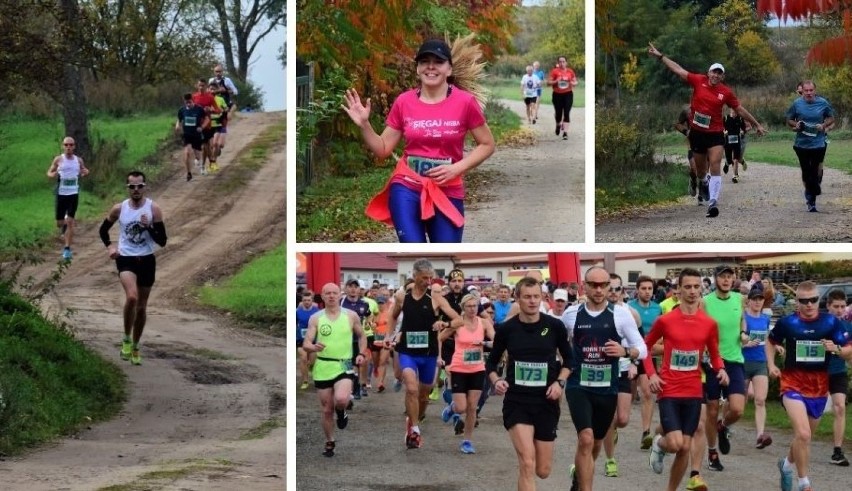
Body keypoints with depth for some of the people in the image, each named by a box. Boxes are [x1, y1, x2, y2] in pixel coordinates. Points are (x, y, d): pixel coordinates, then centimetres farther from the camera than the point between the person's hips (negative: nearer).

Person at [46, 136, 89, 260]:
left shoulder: (79, 160, 4)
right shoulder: (58, 159, -2)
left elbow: (82, 171, 20)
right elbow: (49, 172, 6)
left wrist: (85, 173, -5)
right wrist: (53, 175, -18)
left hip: (74, 194, 0)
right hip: (61, 193, 0)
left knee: (70, 222, -6)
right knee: (59, 223, 5)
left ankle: (67, 249, -3)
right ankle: (63, 226, 43)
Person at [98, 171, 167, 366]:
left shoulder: (153, 209, -5)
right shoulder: (119, 209, -3)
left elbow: (162, 241, -6)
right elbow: (103, 229, 14)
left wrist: (148, 227, -21)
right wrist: (109, 246, -3)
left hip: (146, 260, 2)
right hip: (126, 259, -2)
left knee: (142, 307, 10)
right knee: (132, 297, -27)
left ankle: (135, 346, 29)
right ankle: (126, 339, -8)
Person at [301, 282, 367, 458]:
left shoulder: (351, 316, 1)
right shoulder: (315, 318, 0)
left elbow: (361, 336, 16)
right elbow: (306, 344, -5)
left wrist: (361, 353, 1)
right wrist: (314, 347, -27)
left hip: (344, 366, -1)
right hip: (323, 368, 1)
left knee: (341, 399, -28)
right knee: (327, 410, 7)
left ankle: (341, 412, 9)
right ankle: (329, 442, 27)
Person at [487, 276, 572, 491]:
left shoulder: (554, 326, -4)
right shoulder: (506, 329, -4)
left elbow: (568, 359, 10)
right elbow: (491, 362, 9)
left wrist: (560, 382, -7)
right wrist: (496, 381, -10)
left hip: (546, 402, 2)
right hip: (516, 402, -2)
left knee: (543, 471, 9)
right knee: (527, 464, -18)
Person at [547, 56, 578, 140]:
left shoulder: (570, 71, 4)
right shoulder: (554, 71, -1)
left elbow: (576, 82, 13)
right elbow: (548, 82, -2)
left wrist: (573, 83, -10)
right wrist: (556, 81, -20)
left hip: (568, 94, 0)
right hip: (557, 95, 0)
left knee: (566, 113, -9)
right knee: (558, 113, 7)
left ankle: (565, 132, -11)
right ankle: (558, 125, 40)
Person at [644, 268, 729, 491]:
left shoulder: (709, 324, 2)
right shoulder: (665, 320, -5)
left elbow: (714, 354, 13)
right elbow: (646, 346, 8)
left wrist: (721, 369, -9)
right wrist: (651, 374, -5)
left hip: (693, 392, 3)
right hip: (669, 391, -3)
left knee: (685, 448, 3)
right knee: (675, 444, -15)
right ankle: (659, 444, 22)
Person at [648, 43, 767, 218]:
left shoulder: (726, 92, -2)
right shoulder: (698, 81, -2)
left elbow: (740, 109, 9)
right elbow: (678, 69, 1)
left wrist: (756, 125, 14)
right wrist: (660, 56, 1)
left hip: (715, 133, -1)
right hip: (697, 132, 1)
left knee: (715, 167, -15)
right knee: (700, 169, 14)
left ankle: (713, 202, -19)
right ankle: (702, 183, 49)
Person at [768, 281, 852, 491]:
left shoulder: (831, 322, -5)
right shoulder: (787, 322, -5)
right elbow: (770, 341, 14)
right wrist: (771, 365, 1)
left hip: (819, 388, 3)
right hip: (793, 385, -3)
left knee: (804, 436, 18)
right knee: (803, 434, -20)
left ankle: (787, 463, 47)